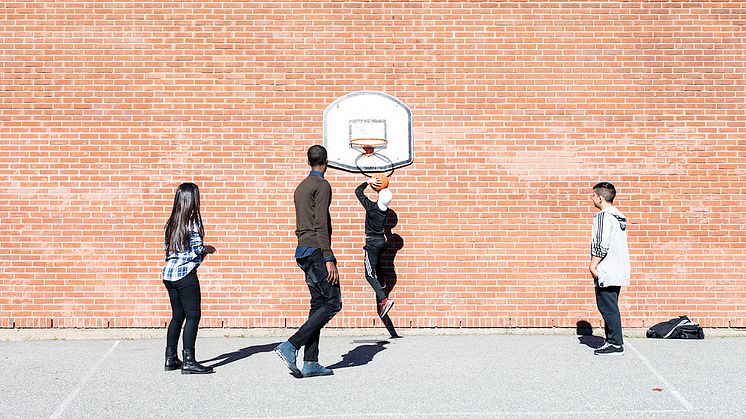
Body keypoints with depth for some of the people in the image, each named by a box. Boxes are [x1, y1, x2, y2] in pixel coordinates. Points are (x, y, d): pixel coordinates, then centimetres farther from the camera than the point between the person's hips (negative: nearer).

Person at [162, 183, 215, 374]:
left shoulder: (172, 221, 14)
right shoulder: (194, 219, -7)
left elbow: (168, 246, 14)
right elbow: (198, 247, -12)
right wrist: (209, 249, 9)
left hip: (168, 274, 8)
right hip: (185, 274, -8)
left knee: (177, 316, 15)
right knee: (193, 315, -5)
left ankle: (171, 358, 17)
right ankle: (189, 361, -10)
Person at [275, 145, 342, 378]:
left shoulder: (301, 187, 20)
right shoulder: (322, 186, -7)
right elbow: (321, 225, -16)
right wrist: (329, 259, -18)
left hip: (303, 251, 9)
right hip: (316, 250, -9)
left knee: (318, 304, 8)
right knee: (332, 303, -7)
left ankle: (310, 363, 4)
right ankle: (291, 346, -15)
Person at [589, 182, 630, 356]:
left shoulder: (604, 216, -12)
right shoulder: (618, 216, 17)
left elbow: (602, 245, -19)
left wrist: (593, 264, -12)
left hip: (606, 271, -10)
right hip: (618, 270, 10)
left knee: (608, 307, -6)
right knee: (610, 307, 13)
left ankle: (615, 344, -5)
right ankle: (613, 342, 16)